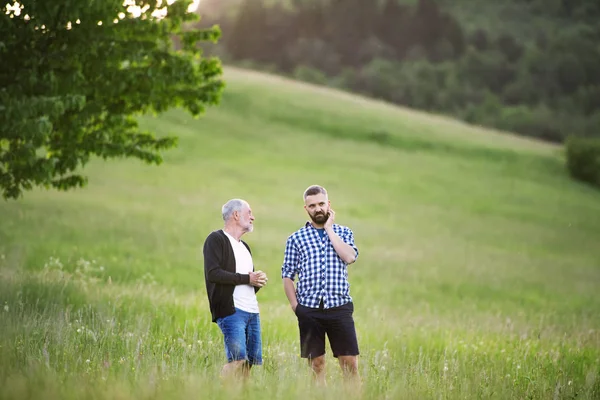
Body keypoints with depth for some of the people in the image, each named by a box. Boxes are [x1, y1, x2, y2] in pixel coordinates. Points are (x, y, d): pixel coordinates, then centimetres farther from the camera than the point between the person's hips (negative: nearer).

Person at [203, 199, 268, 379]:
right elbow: (213, 273, -15)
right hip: (231, 310, -8)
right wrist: (247, 278, -12)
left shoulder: (244, 246, 26)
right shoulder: (216, 239, -2)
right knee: (238, 359, -19)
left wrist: (258, 281, 6)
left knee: (251, 361, 3)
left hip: (252, 312, 8)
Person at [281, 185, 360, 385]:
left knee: (350, 363, -3)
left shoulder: (343, 232, 10)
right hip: (309, 310, 0)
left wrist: (329, 229, -5)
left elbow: (350, 257, -10)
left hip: (339, 307, 0)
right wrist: (295, 305, -3)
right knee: (316, 364, 5)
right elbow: (287, 275, 7)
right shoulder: (296, 238, 7)